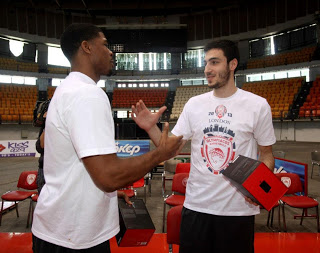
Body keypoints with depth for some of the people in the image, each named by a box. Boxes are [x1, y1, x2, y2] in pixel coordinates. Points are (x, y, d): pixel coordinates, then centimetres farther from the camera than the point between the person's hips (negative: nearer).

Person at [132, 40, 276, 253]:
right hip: (196, 205, 2)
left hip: (239, 209, -2)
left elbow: (266, 154, 1)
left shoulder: (258, 105, -5)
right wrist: (151, 128, -16)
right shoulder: (194, 104, 1)